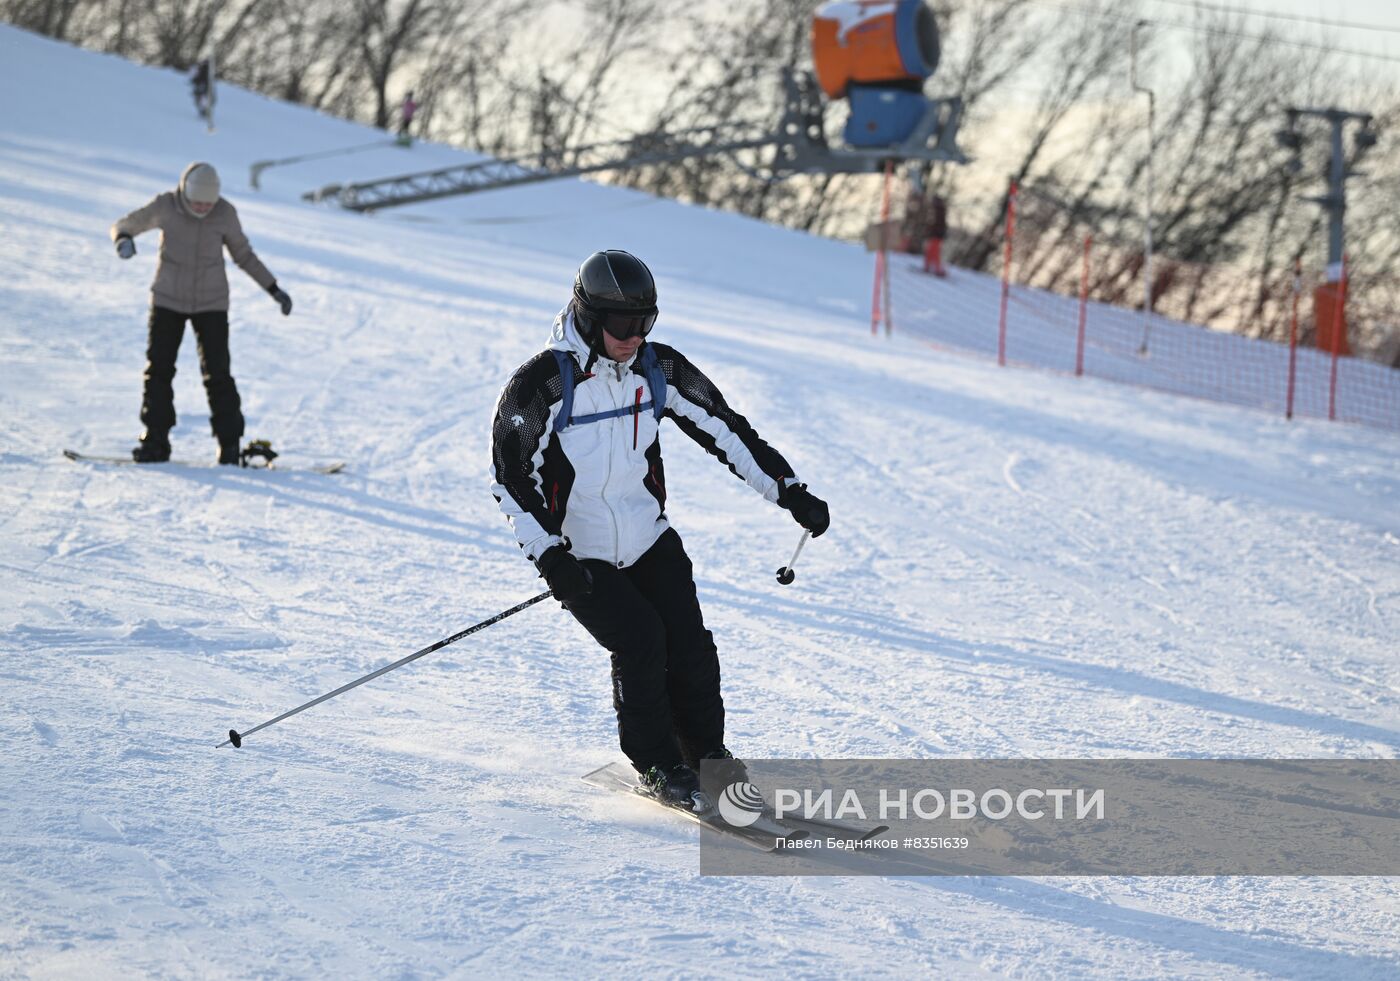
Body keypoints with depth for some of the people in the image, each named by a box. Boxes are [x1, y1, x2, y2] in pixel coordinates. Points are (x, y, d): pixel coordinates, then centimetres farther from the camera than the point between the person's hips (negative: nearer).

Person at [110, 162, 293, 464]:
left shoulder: (225, 213, -9)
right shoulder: (165, 206, -11)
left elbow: (244, 255, 6)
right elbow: (124, 225, 1)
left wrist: (274, 290, 4)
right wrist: (124, 239, -24)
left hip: (211, 302, -1)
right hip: (168, 300, 1)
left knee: (216, 372, -8)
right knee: (158, 368, -3)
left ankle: (230, 443, 0)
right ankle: (155, 441, 5)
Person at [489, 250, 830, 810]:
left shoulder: (659, 370, -5)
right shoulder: (541, 385, -19)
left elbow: (724, 429, 4)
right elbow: (509, 476, -14)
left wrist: (789, 491, 0)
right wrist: (548, 555, -22)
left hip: (648, 537, 4)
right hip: (577, 553, -4)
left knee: (688, 642, -9)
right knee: (640, 641, -18)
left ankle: (706, 749, 12)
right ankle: (656, 766, 1)